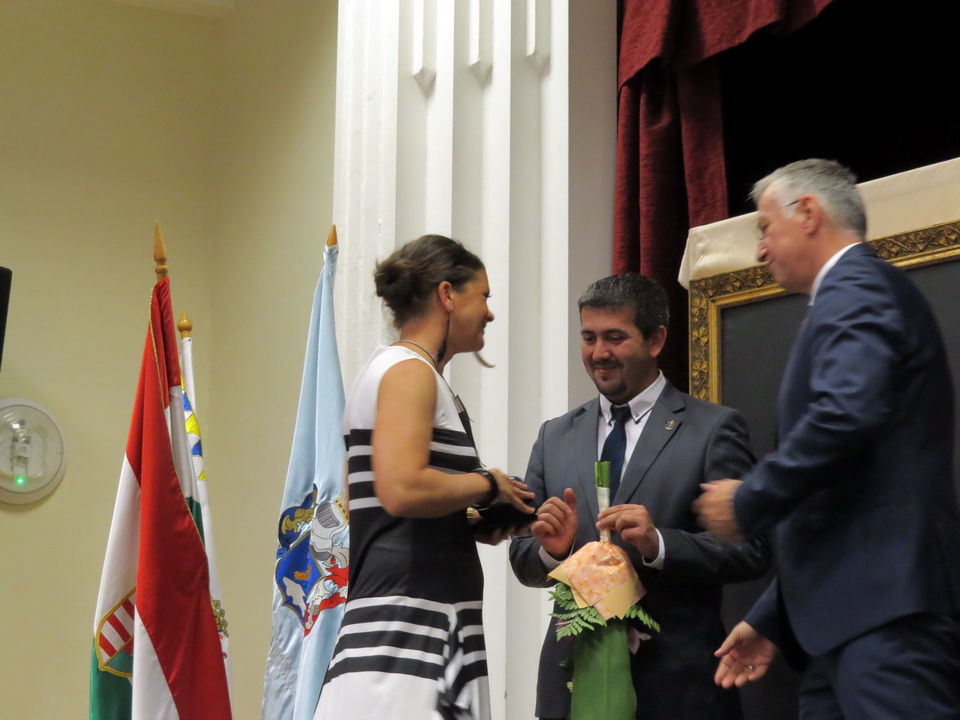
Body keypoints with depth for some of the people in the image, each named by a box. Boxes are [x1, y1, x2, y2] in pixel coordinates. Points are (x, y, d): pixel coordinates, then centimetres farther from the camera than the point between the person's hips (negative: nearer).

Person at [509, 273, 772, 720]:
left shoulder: (714, 429, -3)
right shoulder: (555, 437, 9)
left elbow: (751, 552, -8)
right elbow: (523, 562, 10)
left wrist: (659, 544, -22)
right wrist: (550, 548, -12)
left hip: (676, 683, -3)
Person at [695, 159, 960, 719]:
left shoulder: (854, 289, -5)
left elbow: (846, 414, -25)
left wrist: (749, 501, -10)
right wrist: (772, 621, 25)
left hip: (882, 606, -10)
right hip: (853, 614, 10)